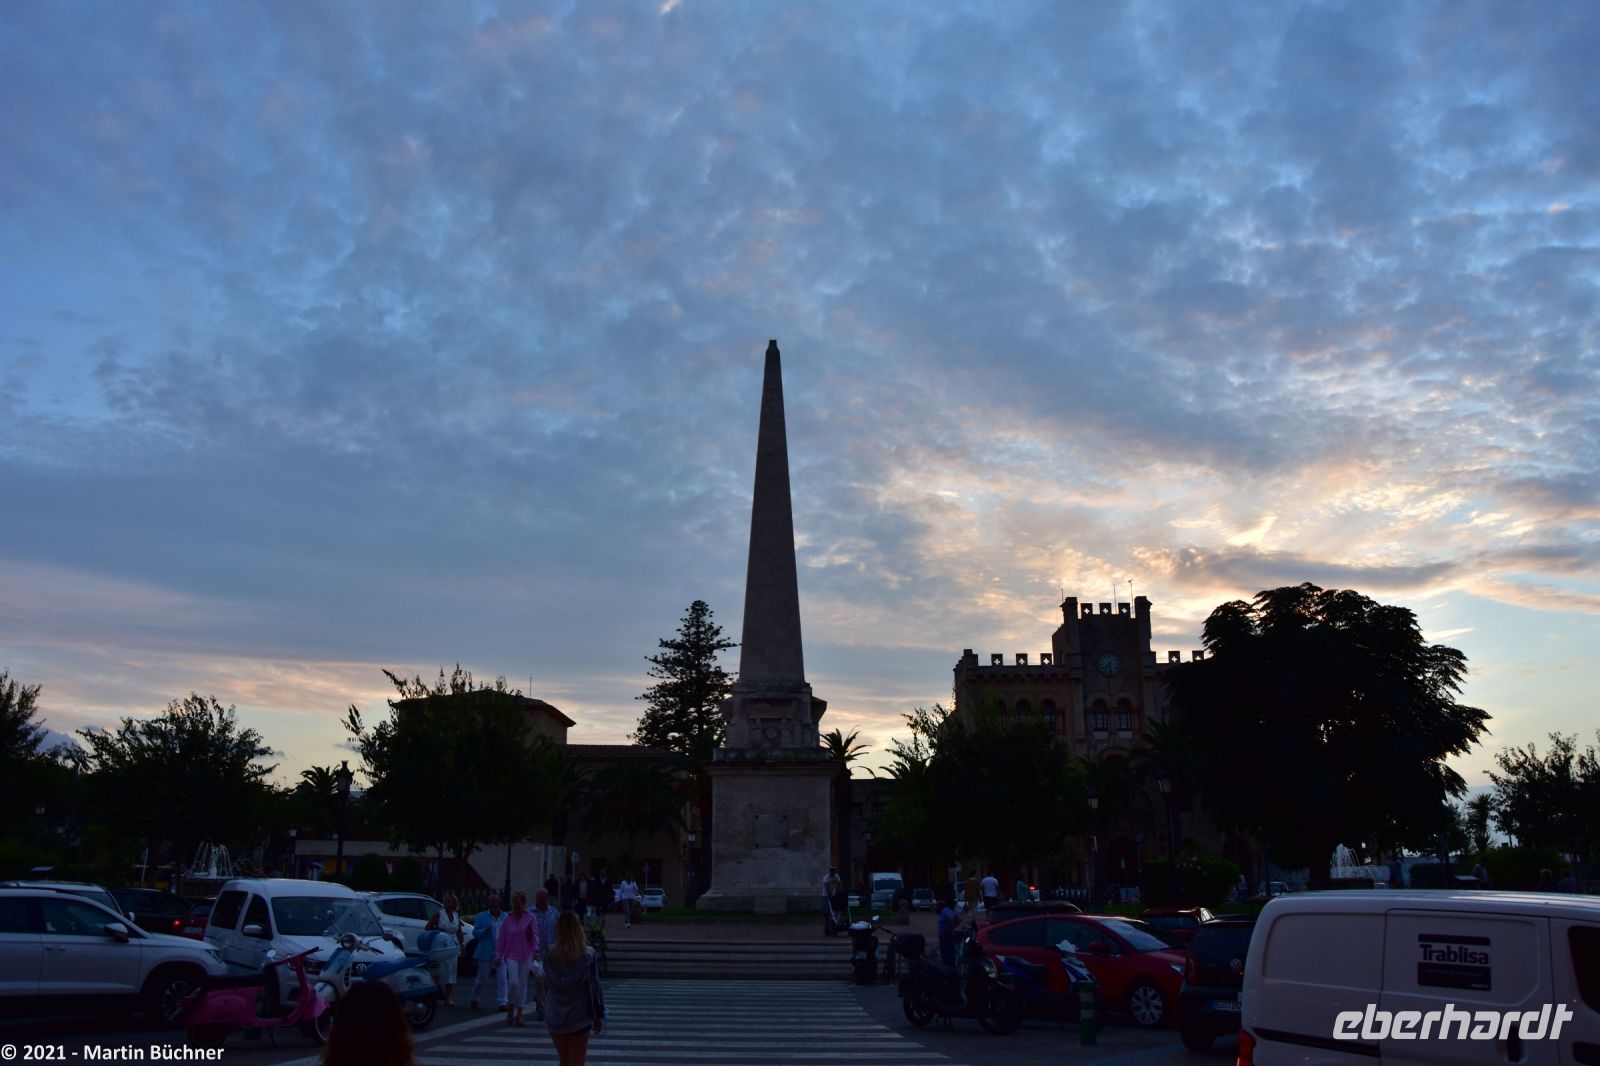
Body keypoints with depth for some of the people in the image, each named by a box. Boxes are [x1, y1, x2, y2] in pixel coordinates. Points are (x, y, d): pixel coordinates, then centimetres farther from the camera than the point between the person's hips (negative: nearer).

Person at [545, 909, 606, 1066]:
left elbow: (548, 984, 4)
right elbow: (594, 987, -9)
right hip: (579, 1017, -3)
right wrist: (599, 1016, 0)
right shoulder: (587, 955, -14)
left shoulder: (550, 955, -7)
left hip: (556, 1018, 3)